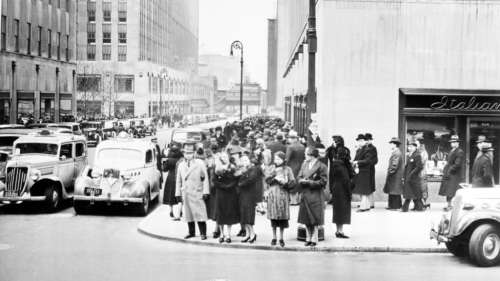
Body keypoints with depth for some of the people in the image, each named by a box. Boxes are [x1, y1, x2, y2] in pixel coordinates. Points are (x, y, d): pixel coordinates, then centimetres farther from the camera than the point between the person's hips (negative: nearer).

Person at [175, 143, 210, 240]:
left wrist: (205, 192, -7)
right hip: (186, 193, 4)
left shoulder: (200, 163, 2)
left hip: (197, 193, -4)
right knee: (188, 213, 7)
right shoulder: (181, 165, 12)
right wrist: (178, 193, 9)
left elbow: (205, 178, -1)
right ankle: (191, 232, 18)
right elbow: (178, 180, 14)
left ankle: (203, 233, 1)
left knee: (200, 213, -6)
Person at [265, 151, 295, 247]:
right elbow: (267, 180, 3)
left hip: (283, 194, -1)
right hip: (272, 195, 1)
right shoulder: (272, 169, 12)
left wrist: (284, 182, -15)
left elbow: (292, 181, 1)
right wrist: (275, 178, -12)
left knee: (282, 217, -2)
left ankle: (281, 238, 6)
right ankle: (274, 238, 10)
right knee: (273, 217, 1)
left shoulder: (287, 169, 7)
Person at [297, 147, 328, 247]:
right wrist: (302, 180, -12)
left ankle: (314, 239, 9)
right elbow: (299, 178, 12)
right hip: (305, 195, 6)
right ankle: (308, 238, 20)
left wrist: (309, 182, -16)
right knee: (306, 218, 9)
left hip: (316, 196, -6)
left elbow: (323, 182, -11)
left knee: (315, 219, -1)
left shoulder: (321, 166, -8)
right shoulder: (304, 164, 12)